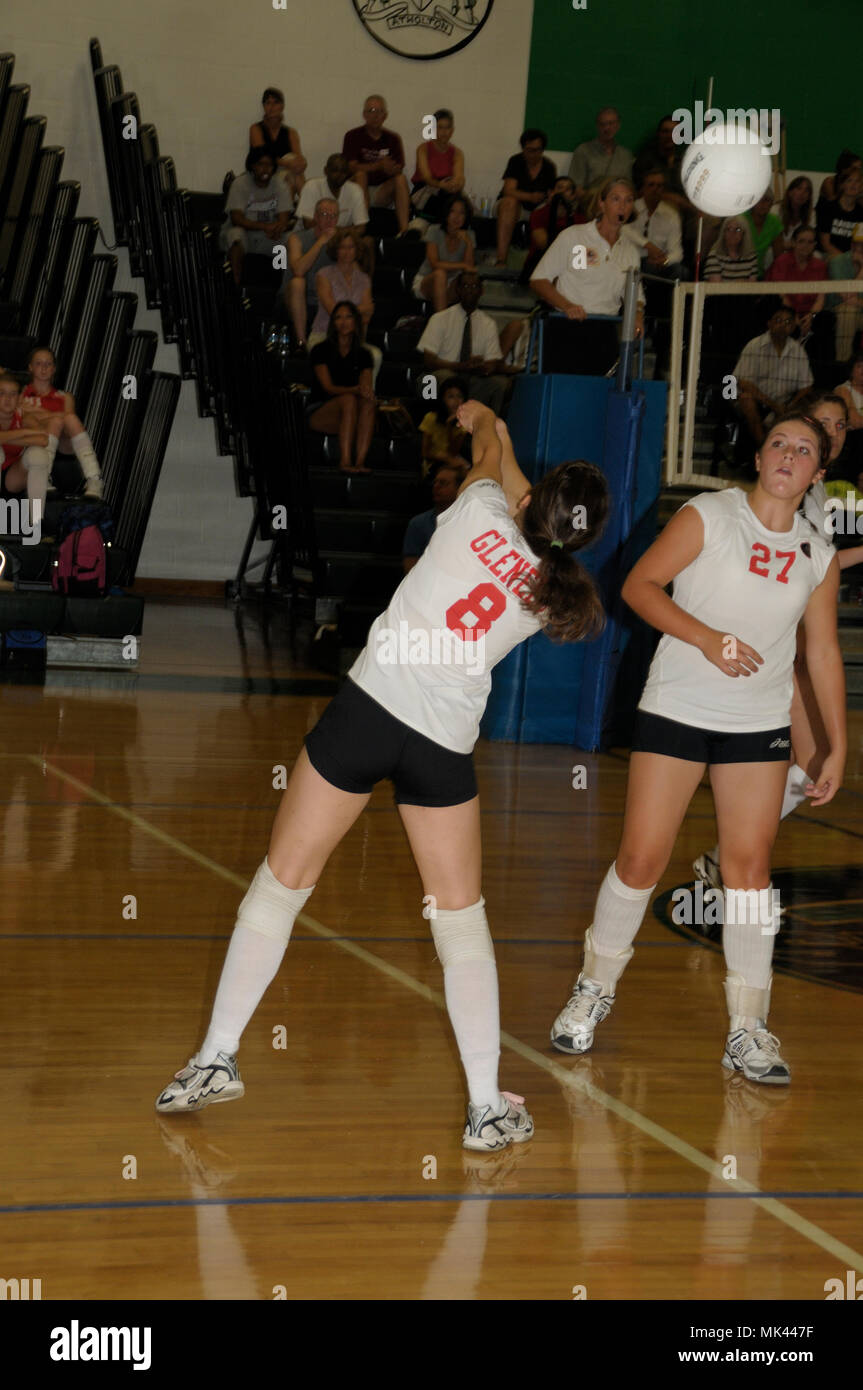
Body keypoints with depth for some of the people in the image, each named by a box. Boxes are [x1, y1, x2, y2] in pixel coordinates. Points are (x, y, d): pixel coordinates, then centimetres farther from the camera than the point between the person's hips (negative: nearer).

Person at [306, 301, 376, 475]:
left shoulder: (363, 355, 13)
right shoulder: (321, 350, 1)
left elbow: (366, 386, 2)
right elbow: (329, 387, -10)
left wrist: (367, 391, -24)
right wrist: (356, 390, -28)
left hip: (352, 417, 3)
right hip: (319, 412, -3)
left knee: (369, 403, -29)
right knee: (348, 399, -34)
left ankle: (360, 462, -42)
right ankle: (345, 461, -43)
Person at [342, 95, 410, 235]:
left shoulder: (393, 139, 8)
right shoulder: (353, 136, 0)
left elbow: (399, 169, -5)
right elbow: (351, 167, -15)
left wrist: (391, 168, -30)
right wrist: (378, 165, -28)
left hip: (382, 192, 2)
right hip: (358, 192, -2)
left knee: (401, 179, -24)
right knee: (360, 175, -31)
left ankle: (404, 229, -37)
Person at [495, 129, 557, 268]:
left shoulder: (549, 167, 1)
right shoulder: (516, 162, -7)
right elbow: (509, 191, -20)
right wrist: (530, 197, -37)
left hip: (536, 210, 2)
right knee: (510, 202, -38)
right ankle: (501, 259, -48)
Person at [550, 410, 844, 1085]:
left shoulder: (819, 556, 6)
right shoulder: (708, 516, -5)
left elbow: (825, 653, 12)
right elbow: (639, 585, -8)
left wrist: (838, 747, 9)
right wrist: (706, 637, -21)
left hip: (759, 726, 3)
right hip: (675, 710, -3)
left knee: (749, 865, 0)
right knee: (641, 858, -2)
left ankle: (748, 1030, 8)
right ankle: (595, 990, 20)